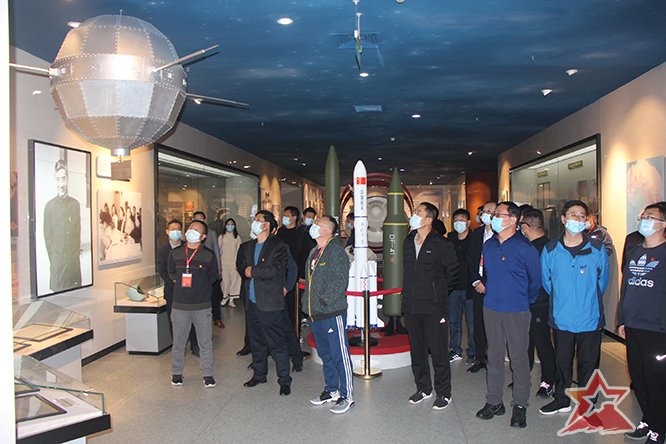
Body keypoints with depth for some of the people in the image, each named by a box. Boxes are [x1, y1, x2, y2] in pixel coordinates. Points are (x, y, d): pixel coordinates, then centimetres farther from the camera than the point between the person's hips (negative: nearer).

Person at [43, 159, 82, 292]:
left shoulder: (75, 204, 5)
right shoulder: (49, 205, 0)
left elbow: (78, 233, 7)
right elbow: (47, 236, 2)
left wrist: (75, 254, 1)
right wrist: (53, 259, -2)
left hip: (73, 258, 1)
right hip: (56, 259, -1)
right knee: (57, 290, -1)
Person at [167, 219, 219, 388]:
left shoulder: (209, 255, -3)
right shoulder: (175, 253, 3)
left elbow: (213, 275, 11)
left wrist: (200, 285, 5)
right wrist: (179, 283, 8)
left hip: (202, 306, -1)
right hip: (180, 305, 1)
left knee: (206, 342, 4)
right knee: (178, 342, 11)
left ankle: (207, 374, 18)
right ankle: (176, 372, 28)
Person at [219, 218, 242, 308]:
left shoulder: (237, 237, 7)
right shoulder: (221, 237, 7)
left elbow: (238, 250, 6)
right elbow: (218, 249, 7)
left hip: (234, 261, 0)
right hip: (224, 261, 0)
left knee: (234, 279, -4)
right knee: (225, 280, -2)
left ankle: (232, 299, 3)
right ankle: (225, 297, 15)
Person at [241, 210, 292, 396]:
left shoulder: (278, 246, -10)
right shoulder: (251, 246, 15)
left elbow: (277, 269, -22)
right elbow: (244, 266, 18)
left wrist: (253, 272, -13)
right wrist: (247, 271, -6)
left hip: (270, 304, -7)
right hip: (253, 302, 8)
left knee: (277, 344, 0)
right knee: (256, 342, 19)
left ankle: (284, 380, 11)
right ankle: (259, 374, 34)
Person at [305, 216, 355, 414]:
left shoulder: (335, 251, -12)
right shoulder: (314, 253, 16)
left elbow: (340, 281, -19)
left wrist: (324, 301, -19)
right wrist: (308, 303, 16)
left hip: (332, 312, -9)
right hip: (315, 313, 9)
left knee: (340, 355, -1)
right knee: (325, 353, 18)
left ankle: (346, 396, 9)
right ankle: (331, 390, 31)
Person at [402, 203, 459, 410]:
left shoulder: (441, 244, -10)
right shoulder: (408, 242, 9)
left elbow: (453, 272, -2)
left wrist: (439, 293, 3)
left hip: (433, 307, -6)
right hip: (411, 306, 6)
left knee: (438, 351, 2)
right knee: (416, 350, 15)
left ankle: (443, 393, 16)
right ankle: (423, 388, 30)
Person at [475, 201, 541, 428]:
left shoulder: (525, 248, -10)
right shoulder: (488, 245, 8)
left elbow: (535, 281, -1)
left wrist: (524, 301, 6)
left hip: (517, 312, -5)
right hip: (491, 309, 5)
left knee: (519, 359, 4)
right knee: (494, 357, 12)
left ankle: (520, 405, 17)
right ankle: (494, 401, 23)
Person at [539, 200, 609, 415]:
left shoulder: (597, 248, -4)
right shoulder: (550, 250, -2)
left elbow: (603, 279, 9)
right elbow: (546, 281, 11)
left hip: (590, 318, -1)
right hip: (561, 318, 1)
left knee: (588, 363, 10)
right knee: (562, 361, 14)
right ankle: (561, 400, 31)